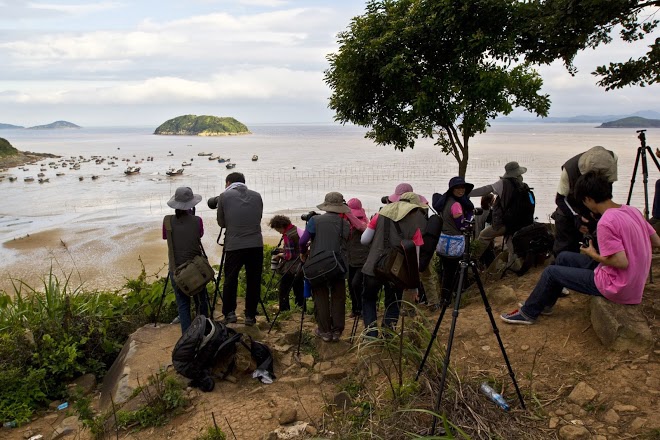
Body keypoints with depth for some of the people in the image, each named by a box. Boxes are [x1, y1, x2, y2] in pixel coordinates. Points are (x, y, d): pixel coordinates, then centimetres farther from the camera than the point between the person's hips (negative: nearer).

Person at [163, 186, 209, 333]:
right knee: (201, 302, 15)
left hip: (176, 269, 1)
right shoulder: (197, 221, -9)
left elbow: (165, 237, 9)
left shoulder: (168, 221, -7)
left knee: (182, 305, 7)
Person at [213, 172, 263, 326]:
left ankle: (229, 313, 12)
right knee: (253, 281, 9)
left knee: (230, 280, 12)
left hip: (234, 245, -2)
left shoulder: (224, 196, 4)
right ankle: (250, 315, 14)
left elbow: (221, 222, 11)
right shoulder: (257, 195, 11)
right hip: (256, 244, 2)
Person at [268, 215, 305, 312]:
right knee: (299, 289, 15)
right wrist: (282, 250, 15)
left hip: (291, 268, -9)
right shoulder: (297, 229, 8)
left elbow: (290, 255, -17)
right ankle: (302, 308, 18)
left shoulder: (288, 236, -18)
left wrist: (280, 255, 0)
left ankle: (284, 310, 2)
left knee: (283, 289, 1)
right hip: (301, 267, 9)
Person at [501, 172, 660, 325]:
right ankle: (544, 304, 29)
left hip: (617, 288, -9)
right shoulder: (631, 210, 1)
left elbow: (622, 262, -27)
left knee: (551, 272, 2)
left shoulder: (606, 222, -25)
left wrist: (593, 255, -11)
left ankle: (528, 313, 19)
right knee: (564, 257, 16)